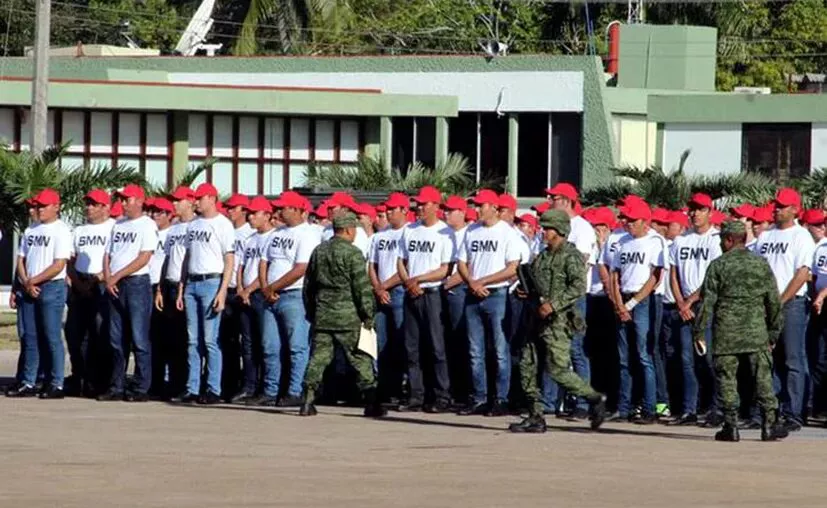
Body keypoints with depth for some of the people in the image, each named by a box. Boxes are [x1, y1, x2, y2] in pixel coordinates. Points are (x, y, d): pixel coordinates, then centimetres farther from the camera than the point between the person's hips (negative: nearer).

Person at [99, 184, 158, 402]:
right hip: (115, 287, 8)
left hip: (137, 283, -8)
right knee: (116, 340, 8)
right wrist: (108, 279, 0)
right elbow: (108, 255, 18)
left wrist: (117, 276, -12)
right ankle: (117, 388, 11)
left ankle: (141, 389, -6)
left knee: (139, 339, -7)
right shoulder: (118, 225, 19)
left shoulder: (147, 225, -5)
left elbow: (144, 258, -13)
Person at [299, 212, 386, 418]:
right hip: (347, 316, -5)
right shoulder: (352, 253, -9)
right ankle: (371, 403, 0)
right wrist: (368, 316, -6)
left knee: (318, 358, 7)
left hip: (322, 316, 5)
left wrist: (311, 312, 25)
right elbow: (362, 287, -12)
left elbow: (308, 285, 17)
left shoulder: (318, 252, 11)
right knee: (361, 359, 0)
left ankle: (307, 401, 0)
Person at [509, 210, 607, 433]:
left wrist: (554, 304, -24)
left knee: (557, 369, -12)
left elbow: (579, 287, -20)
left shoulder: (571, 256, -9)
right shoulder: (542, 257, 17)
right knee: (527, 365, 4)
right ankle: (535, 417, 8)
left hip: (558, 321, -9)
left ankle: (595, 398, 5)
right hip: (539, 319, 9)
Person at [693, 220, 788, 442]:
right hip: (756, 334, 2)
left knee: (727, 381, 4)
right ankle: (770, 425, 2)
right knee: (763, 379, 5)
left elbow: (707, 301, -5)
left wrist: (699, 332, 1)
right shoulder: (761, 264, 5)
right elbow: (774, 301, 7)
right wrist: (773, 332, 16)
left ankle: (731, 426, 2)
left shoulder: (718, 266, -3)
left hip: (725, 335, -2)